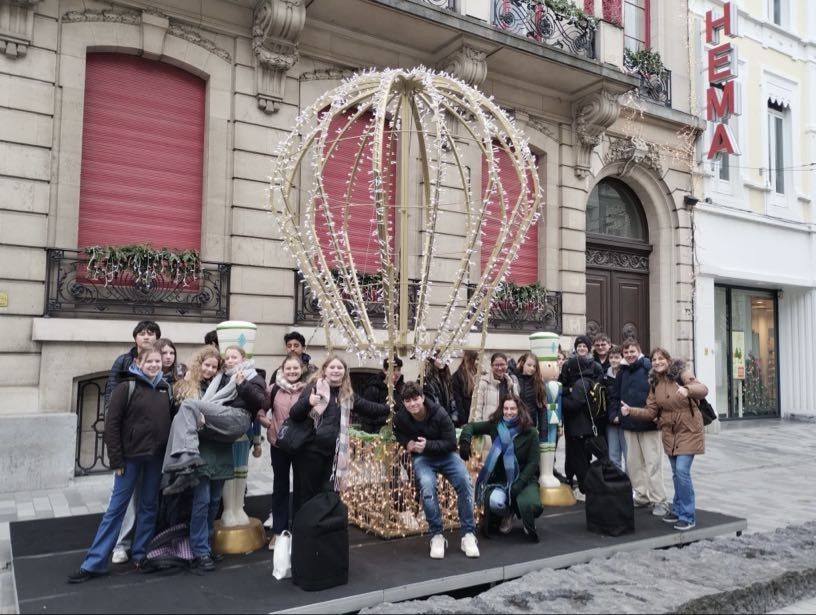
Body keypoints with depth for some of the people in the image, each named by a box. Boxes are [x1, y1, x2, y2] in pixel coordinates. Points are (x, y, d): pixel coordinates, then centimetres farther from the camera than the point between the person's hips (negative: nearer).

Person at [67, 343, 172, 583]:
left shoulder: (167, 389, 4)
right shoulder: (126, 388, -7)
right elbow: (112, 424, -8)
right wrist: (116, 459, -10)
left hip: (157, 457, 3)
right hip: (130, 456, -3)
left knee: (148, 507, 11)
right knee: (116, 507, 3)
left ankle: (140, 555, 24)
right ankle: (94, 562, 11)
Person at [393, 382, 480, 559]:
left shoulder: (439, 413, -21)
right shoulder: (401, 417, -13)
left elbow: (451, 442, -14)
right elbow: (398, 433, 12)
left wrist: (428, 445, -27)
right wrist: (407, 442, -10)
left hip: (445, 454, 0)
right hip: (421, 457, 0)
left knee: (464, 482, -25)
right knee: (427, 487, -31)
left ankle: (468, 534, -11)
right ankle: (436, 536, -14)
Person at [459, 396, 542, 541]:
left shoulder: (530, 432, -8)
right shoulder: (495, 426, -3)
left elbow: (533, 463, -8)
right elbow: (470, 426, 5)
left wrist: (518, 485, -19)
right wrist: (465, 442, -17)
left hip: (524, 479, -1)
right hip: (500, 479, 1)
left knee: (531, 506, -32)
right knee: (494, 501, -32)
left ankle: (526, 521, 10)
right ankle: (507, 515, 9)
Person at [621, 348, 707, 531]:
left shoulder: (681, 373, -10)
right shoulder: (655, 383, 5)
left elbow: (703, 389, -24)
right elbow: (651, 411, 4)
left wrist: (687, 389, -44)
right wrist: (630, 411, -9)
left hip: (688, 431, -5)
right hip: (669, 432, 5)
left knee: (682, 471, -13)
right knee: (676, 473, 14)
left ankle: (687, 517, -1)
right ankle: (678, 510, 29)